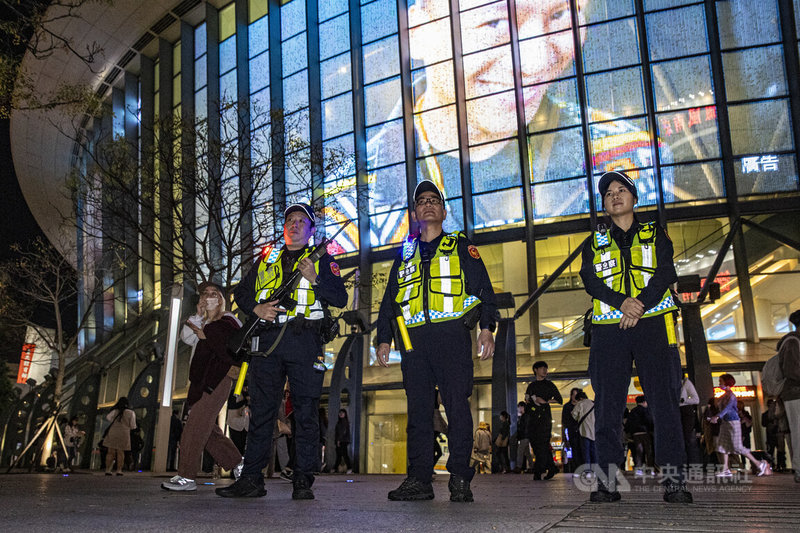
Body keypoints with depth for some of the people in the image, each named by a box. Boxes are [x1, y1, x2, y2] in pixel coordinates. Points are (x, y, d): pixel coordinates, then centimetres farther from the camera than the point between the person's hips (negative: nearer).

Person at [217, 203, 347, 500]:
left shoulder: (322, 260, 13)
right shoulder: (266, 259, 22)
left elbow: (340, 299, 3)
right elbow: (241, 292, 23)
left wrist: (315, 279, -12)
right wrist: (256, 308, 2)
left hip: (305, 342, -3)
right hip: (267, 341, 3)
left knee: (306, 413, -3)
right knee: (261, 411, 3)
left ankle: (303, 481, 3)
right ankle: (252, 479, 8)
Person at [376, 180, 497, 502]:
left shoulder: (461, 247, 15)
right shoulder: (405, 255, 24)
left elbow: (483, 287, 6)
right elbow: (389, 302, 23)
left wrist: (486, 327, -7)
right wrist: (383, 339, 12)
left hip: (452, 334, -3)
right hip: (415, 340, 3)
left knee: (457, 407, -6)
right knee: (418, 410, 1)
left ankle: (460, 480, -1)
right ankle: (419, 480, 5)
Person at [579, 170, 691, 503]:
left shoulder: (655, 235, 16)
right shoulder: (595, 242, 18)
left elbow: (666, 272, 0)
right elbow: (589, 279, 1)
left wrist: (640, 305, -17)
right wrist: (622, 301, -16)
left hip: (652, 325, -1)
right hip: (608, 329, 1)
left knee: (665, 402, -6)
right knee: (607, 405, -2)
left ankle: (673, 478, -2)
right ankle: (608, 480, 2)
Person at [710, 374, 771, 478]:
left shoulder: (731, 395, -14)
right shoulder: (724, 395, 12)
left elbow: (727, 408, -29)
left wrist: (717, 416, -41)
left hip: (733, 422, -9)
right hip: (724, 422, 9)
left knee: (738, 447, -9)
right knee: (722, 445, 1)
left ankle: (759, 464, 3)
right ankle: (725, 469, 0)